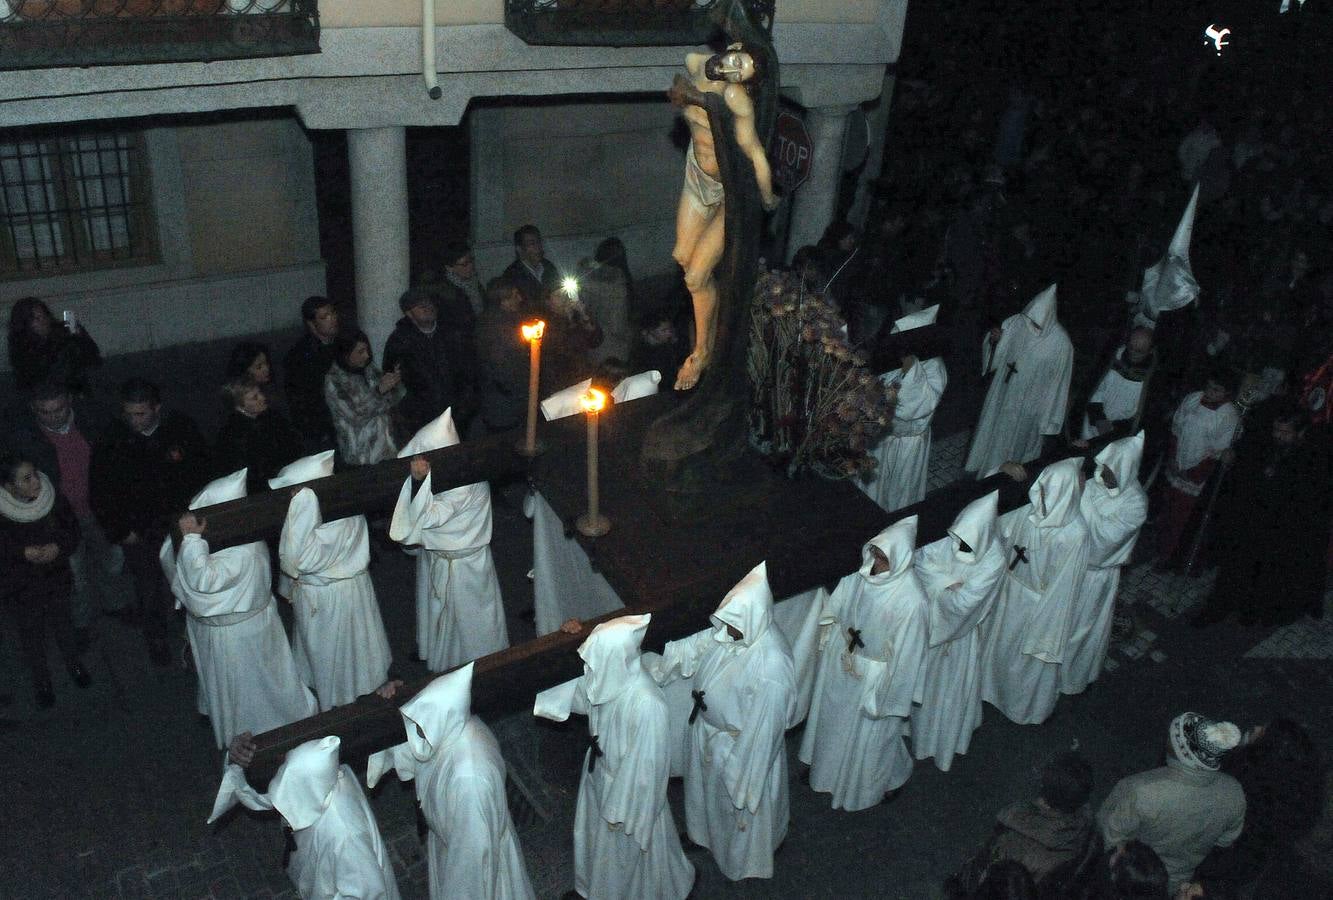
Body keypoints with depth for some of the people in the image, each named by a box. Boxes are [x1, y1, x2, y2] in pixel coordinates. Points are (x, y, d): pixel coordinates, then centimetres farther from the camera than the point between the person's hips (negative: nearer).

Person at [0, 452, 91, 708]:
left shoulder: (53, 498, -18)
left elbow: (72, 529, -6)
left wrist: (58, 547, -24)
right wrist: (24, 553, -33)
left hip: (56, 578, 2)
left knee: (62, 625, 25)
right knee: (30, 635, 19)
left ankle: (73, 663, 52)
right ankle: (41, 679, 43)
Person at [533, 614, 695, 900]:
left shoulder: (646, 705, -39)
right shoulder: (610, 678, -16)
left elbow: (644, 765, -28)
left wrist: (621, 811, -17)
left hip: (629, 790, -8)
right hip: (600, 775, 8)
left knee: (629, 852, 20)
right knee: (598, 838, 31)